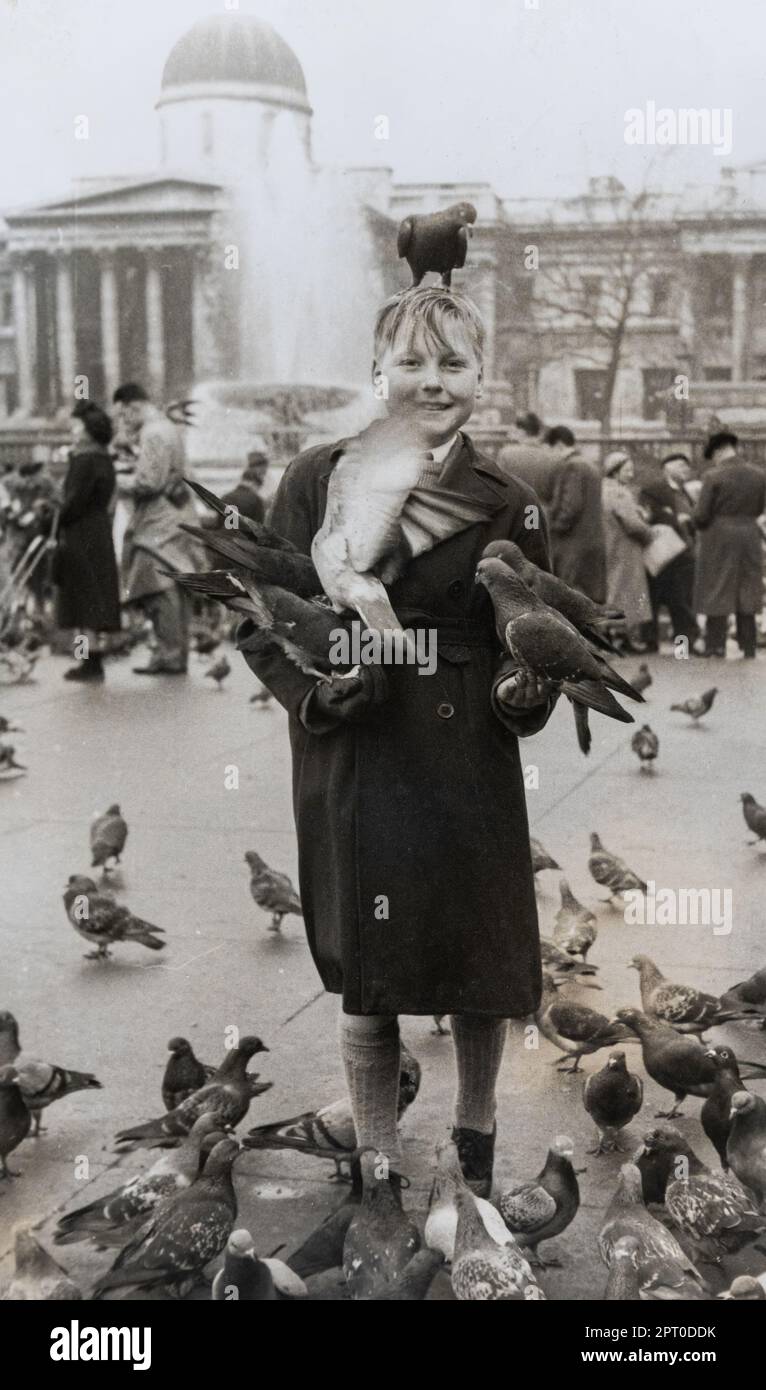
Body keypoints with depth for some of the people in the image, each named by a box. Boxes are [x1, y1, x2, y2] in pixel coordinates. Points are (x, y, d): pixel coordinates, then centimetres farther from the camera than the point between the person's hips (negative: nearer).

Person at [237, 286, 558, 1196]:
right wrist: (315, 687, -17)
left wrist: (526, 688, -12)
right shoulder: (318, 481, -2)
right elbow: (262, 623, 0)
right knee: (367, 984, 9)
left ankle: (475, 1139, 39)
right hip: (354, 768, -1)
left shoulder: (507, 505, 3)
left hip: (471, 772, 2)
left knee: (482, 979, 12)